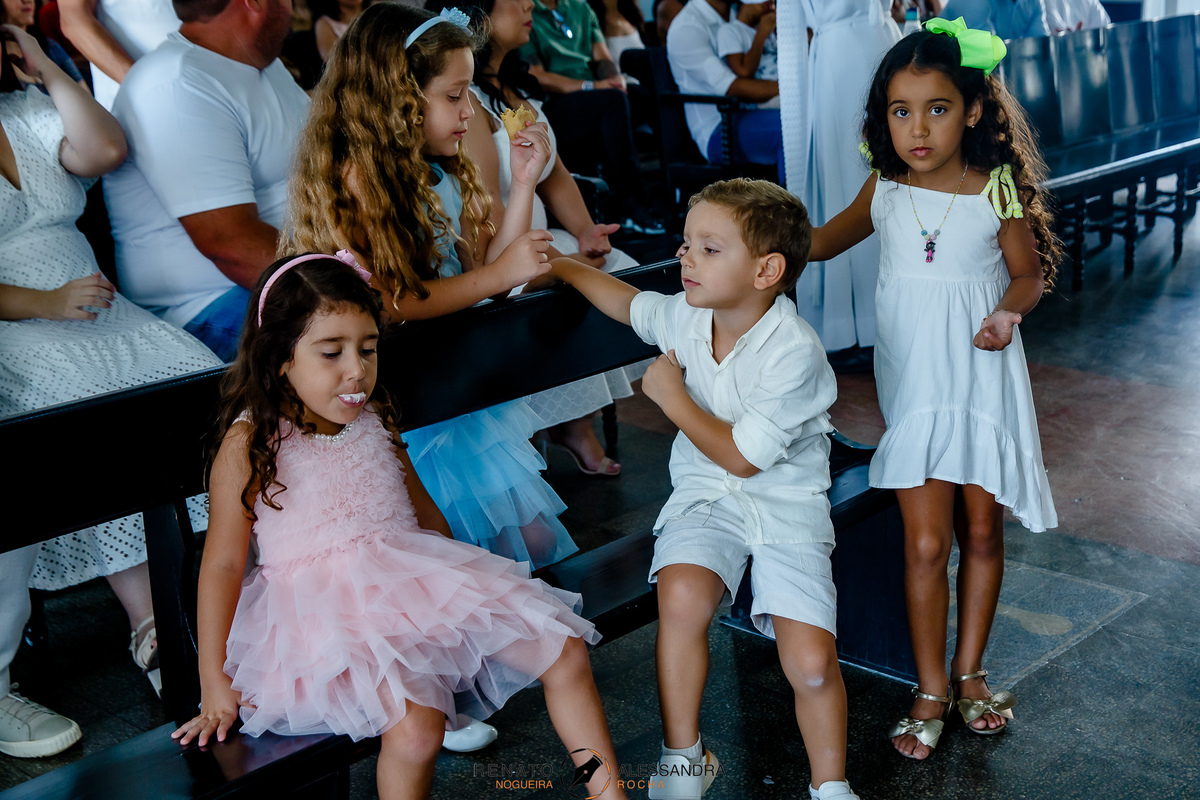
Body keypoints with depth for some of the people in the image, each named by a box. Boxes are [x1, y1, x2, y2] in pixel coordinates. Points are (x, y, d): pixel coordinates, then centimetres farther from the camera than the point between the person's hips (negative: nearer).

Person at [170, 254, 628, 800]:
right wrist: (213, 679, -7)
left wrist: (465, 581, 22)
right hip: (332, 613, -6)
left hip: (416, 581, 7)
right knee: (415, 726, -33)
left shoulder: (374, 420, 10)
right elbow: (223, 562, -6)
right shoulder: (250, 443, -8)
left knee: (564, 650, -1)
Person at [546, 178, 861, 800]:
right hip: (705, 497, 4)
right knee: (682, 597, -28)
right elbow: (629, 304, 24)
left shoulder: (793, 352, -20)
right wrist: (559, 264, 25)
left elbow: (743, 456, -17)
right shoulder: (684, 317, -1)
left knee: (812, 666, -16)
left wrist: (672, 396, -10)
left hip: (786, 505, -4)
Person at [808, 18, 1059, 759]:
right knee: (925, 544, -1)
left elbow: (1029, 273, 1)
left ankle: (969, 672, 30)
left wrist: (1008, 313, -20)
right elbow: (825, 240, 16)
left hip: (985, 385, -1)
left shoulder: (998, 193, -9)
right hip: (915, 387, 1)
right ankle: (931, 689, 16)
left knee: (982, 532, 10)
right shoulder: (885, 191, -1)